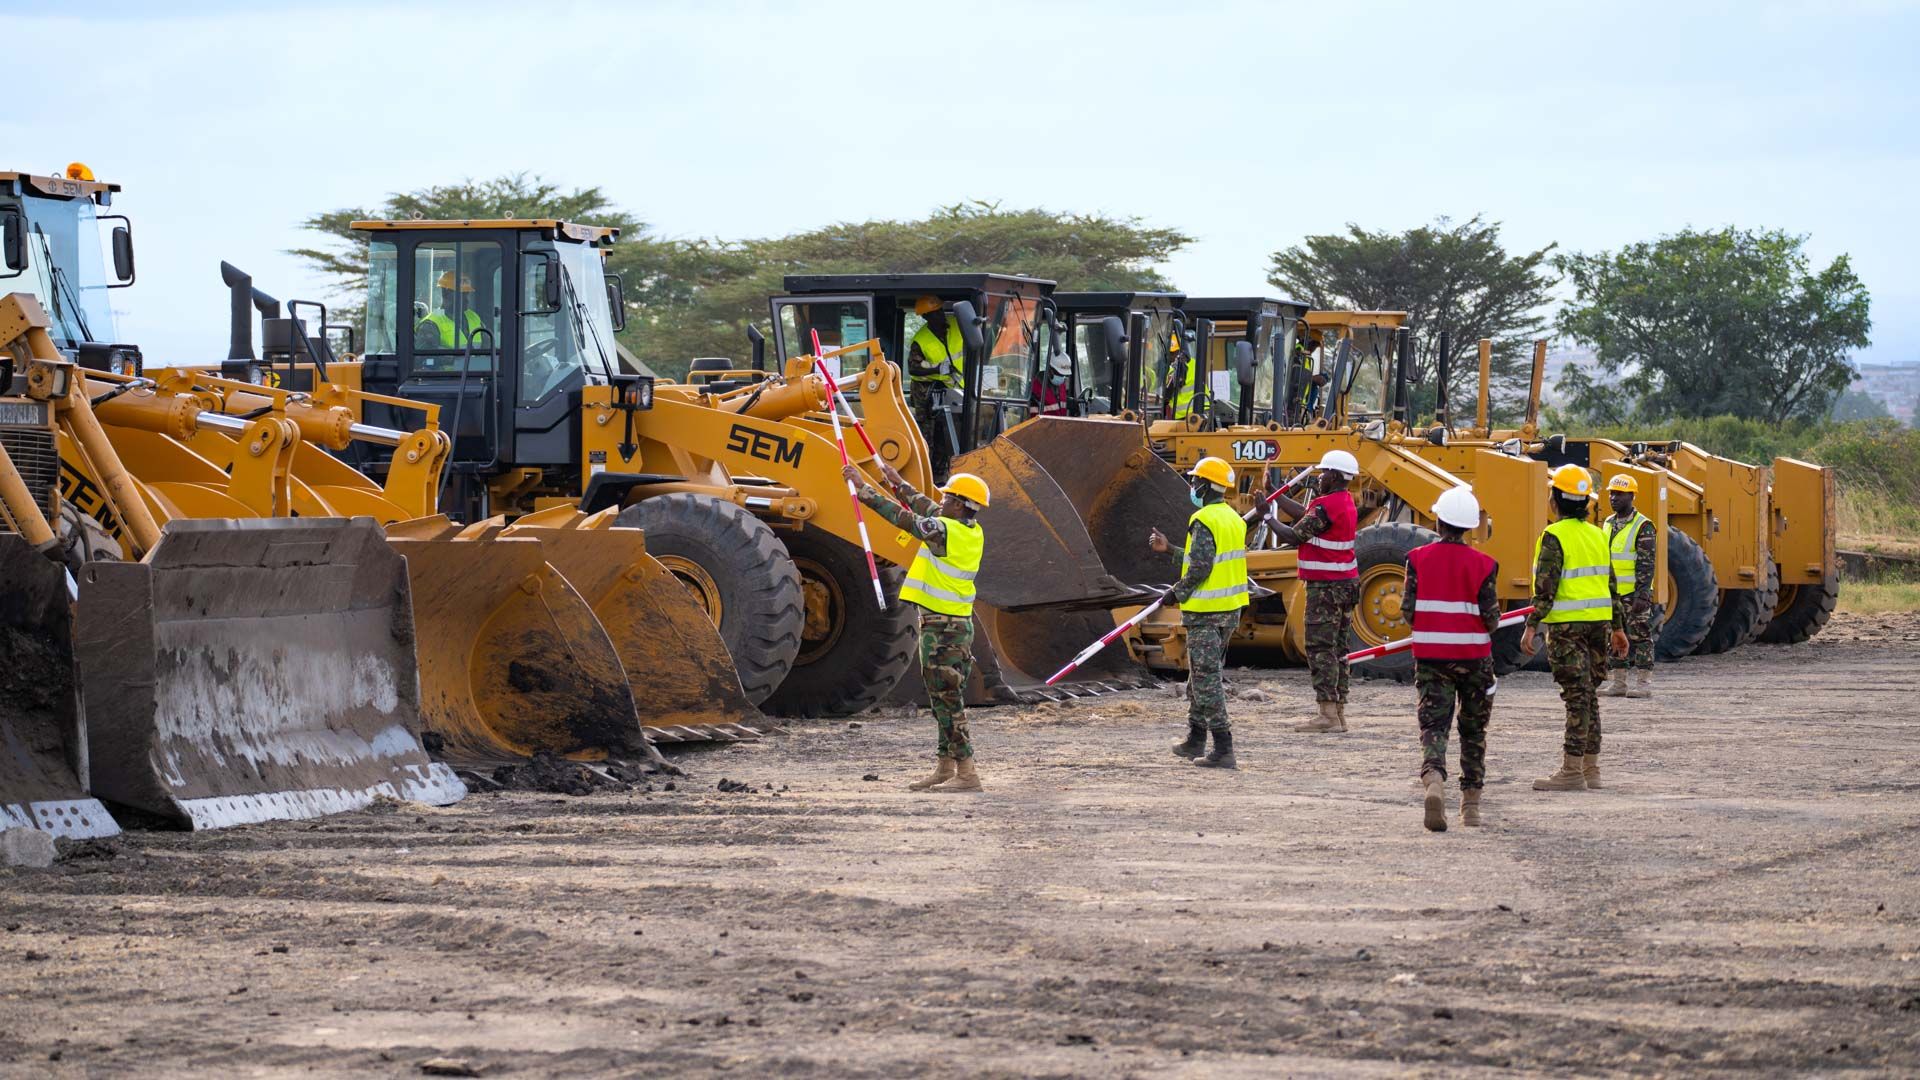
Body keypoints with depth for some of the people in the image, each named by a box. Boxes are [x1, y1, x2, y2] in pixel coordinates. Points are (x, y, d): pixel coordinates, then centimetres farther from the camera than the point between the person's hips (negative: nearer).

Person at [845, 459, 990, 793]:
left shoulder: (945, 531, -18)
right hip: (956, 624, 9)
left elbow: (901, 516, -13)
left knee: (948, 700, -8)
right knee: (944, 699, 15)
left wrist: (862, 486, -5)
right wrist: (898, 483, 31)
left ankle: (967, 773, -10)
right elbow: (927, 509, 23)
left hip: (942, 628, -9)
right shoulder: (972, 531, 8)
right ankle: (945, 768, 20)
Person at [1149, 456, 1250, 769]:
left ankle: (1223, 750, -11)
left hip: (1205, 611, -9)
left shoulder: (1204, 521, -17)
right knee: (1202, 673, 21)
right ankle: (1196, 740, 30)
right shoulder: (1233, 519, 11)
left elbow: (1199, 568, -22)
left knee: (1206, 678, -7)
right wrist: (1169, 549, 22)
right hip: (1230, 609, 9)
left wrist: (1177, 593, -6)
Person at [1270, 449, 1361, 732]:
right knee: (1337, 648, 13)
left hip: (1325, 586, -10)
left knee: (1320, 648, -9)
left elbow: (1294, 536, -15)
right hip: (1346, 582, 10)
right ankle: (1339, 712, 15)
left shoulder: (1326, 506, -19)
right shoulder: (1346, 502, 12)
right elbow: (1305, 515, 17)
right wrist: (1275, 498, 18)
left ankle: (1328, 714, -14)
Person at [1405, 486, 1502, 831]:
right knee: (1473, 731, 15)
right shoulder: (1483, 565, -7)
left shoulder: (1418, 559, -4)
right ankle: (1471, 802, 21)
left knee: (1433, 726, -1)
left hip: (1430, 657, 0)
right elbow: (1491, 618, -8)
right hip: (1473, 656, 0)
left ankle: (1433, 779, -30)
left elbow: (1407, 609, -4)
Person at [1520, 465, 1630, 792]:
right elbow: (1610, 585, 16)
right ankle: (1591, 769, 17)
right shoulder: (1598, 535, 12)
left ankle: (1572, 771, -6)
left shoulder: (1555, 536, -11)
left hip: (1568, 625, -7)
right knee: (1589, 695, 13)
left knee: (1577, 695, -8)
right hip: (1599, 623, 7)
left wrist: (1531, 626, -17)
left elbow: (1546, 588, -17)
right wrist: (1617, 627, 22)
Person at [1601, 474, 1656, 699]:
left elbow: (1647, 564, -14)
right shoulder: (1608, 524, 14)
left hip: (1634, 593, -7)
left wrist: (1642, 595, -21)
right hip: (1612, 593, 7)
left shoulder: (1642, 526, -9)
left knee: (1640, 637, -4)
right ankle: (1618, 683, 13)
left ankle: (1644, 684, -1)